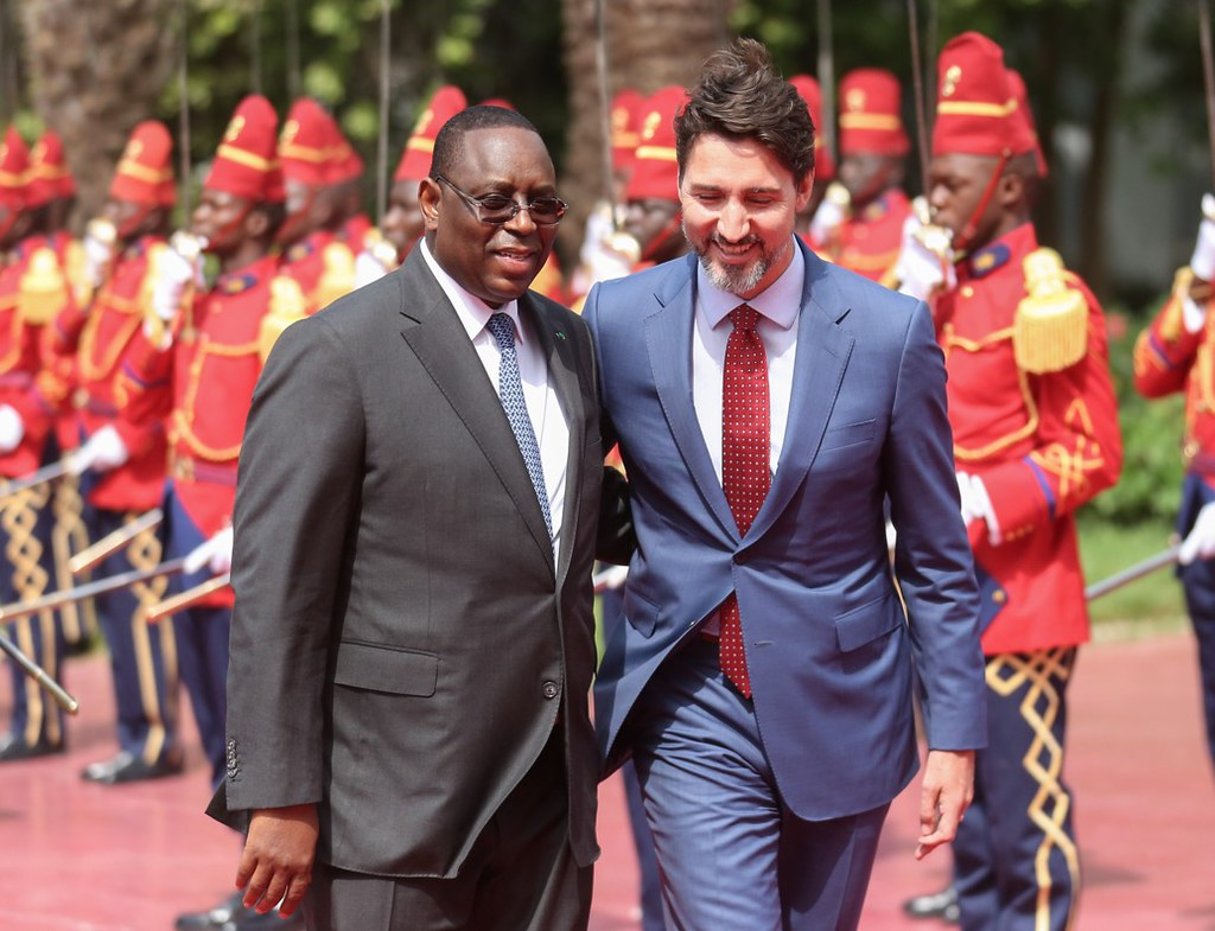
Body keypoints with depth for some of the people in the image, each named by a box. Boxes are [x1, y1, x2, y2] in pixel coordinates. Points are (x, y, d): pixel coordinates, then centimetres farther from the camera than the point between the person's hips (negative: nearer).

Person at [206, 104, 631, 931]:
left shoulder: (570, 343, 12)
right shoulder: (336, 354, -9)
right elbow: (277, 592, -11)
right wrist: (280, 800, -15)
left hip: (548, 795, 6)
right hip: (395, 797, -6)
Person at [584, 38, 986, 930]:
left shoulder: (890, 331, -6)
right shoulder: (618, 318, -3)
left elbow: (937, 557, 0)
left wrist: (956, 733, -2)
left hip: (840, 709, 1)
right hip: (695, 716, 0)